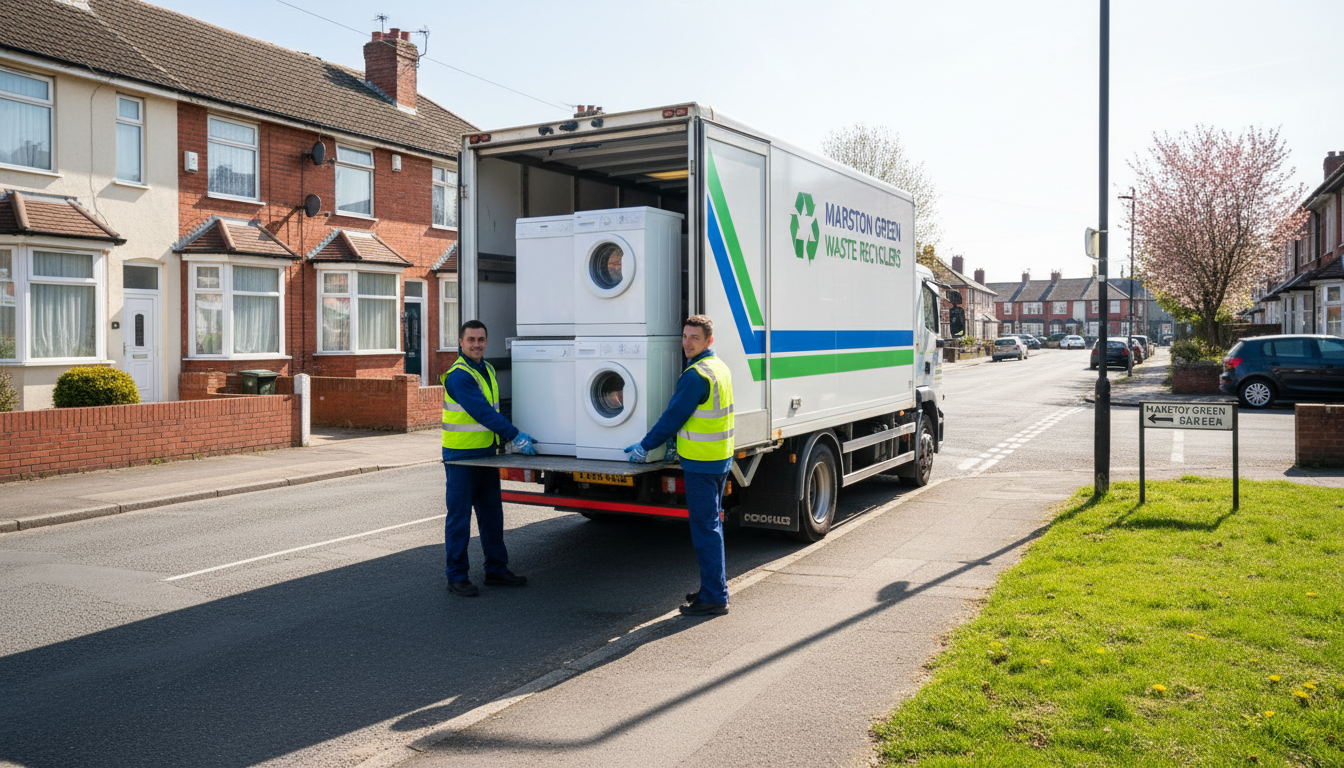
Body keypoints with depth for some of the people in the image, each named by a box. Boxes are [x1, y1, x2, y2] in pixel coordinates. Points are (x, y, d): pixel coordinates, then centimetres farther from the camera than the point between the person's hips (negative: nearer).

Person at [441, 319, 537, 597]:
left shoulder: (488, 370, 11)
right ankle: (457, 577, 9)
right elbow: (482, 412, -24)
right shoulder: (458, 376, -17)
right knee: (459, 516, 0)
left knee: (492, 513, 13)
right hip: (461, 455, -8)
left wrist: (514, 437, 8)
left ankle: (496, 569, 24)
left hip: (487, 452, 8)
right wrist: (514, 436, -25)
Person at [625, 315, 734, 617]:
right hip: (720, 459, 10)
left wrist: (644, 447, -6)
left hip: (701, 463, -10)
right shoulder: (720, 368, 11)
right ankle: (715, 588, 27)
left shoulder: (696, 375, -19)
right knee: (712, 524, 17)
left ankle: (714, 598, 1)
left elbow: (673, 417, -16)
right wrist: (681, 441, 21)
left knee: (705, 528, -4)